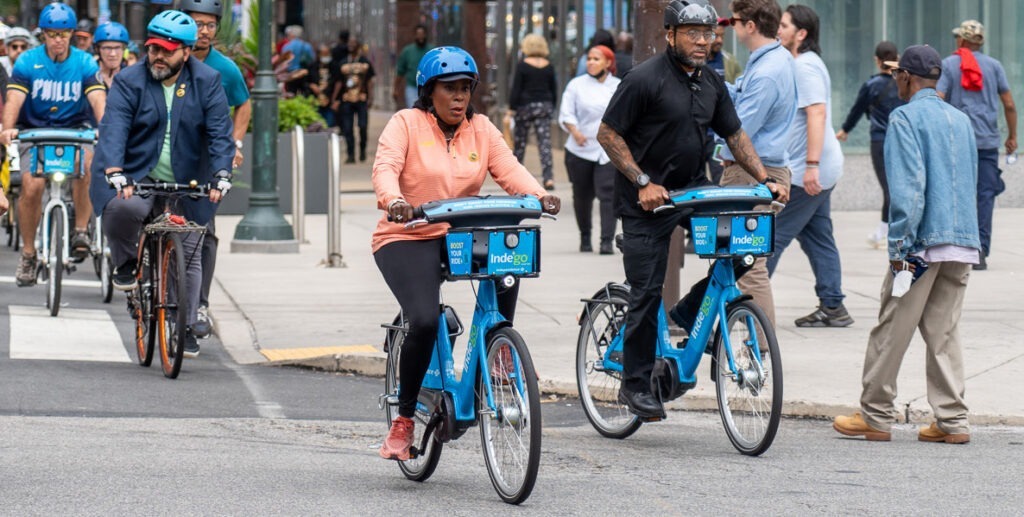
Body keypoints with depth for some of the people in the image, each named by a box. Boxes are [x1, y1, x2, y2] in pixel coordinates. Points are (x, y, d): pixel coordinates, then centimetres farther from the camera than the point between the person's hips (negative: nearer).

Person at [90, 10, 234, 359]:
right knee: (121, 209, -34)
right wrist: (115, 173, -35)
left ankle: (186, 329, 17)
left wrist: (221, 176, -24)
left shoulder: (207, 83, -1)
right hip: (137, 179, -2)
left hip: (188, 186, 2)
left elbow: (220, 133, -7)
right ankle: (125, 264, -3)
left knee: (189, 257, 1)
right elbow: (114, 129, -17)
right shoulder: (128, 82, -4)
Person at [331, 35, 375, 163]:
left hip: (361, 99, -2)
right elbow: (339, 83, 14)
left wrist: (370, 98, -6)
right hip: (346, 100, 2)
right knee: (347, 129, -1)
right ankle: (351, 154, 5)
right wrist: (334, 99, 9)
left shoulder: (365, 62, 5)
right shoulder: (343, 64, 11)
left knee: (363, 126, -8)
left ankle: (363, 150, 14)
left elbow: (370, 81, 4)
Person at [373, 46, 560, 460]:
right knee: (424, 320, -25)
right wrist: (393, 201, -42)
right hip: (407, 239, -4)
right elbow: (386, 167, -20)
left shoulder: (481, 130, 8)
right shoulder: (406, 124, -5)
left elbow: (509, 170, -5)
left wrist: (539, 196, -26)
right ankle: (403, 419, -8)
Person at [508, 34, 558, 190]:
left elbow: (516, 89, -8)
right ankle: (548, 177, -13)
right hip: (545, 106, 3)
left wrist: (511, 109, -3)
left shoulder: (522, 65, -8)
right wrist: (551, 107, 18)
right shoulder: (549, 67, 3)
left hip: (525, 106, -3)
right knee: (545, 142, -2)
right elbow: (554, 90, 8)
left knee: (519, 142, 9)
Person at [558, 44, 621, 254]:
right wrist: (575, 131, -17)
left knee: (608, 194, -13)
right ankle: (585, 237, 29)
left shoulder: (619, 87, 7)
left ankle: (607, 241, -15)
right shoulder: (577, 85, 4)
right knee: (582, 195, 9)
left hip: (609, 151, -1)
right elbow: (566, 113, 0)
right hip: (581, 149, 1)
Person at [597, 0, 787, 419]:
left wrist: (765, 180, 1)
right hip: (647, 197, -6)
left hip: (693, 189, 6)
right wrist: (643, 182, -17)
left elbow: (734, 135, 14)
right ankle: (635, 385, 8)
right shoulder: (644, 79, -14)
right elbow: (608, 134, -11)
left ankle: (690, 315, 7)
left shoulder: (711, 83, 7)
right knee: (647, 291, -4)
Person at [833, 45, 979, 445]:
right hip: (963, 243, 7)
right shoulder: (961, 120, 14)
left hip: (923, 242, -7)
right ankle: (952, 421, 4)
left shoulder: (905, 118, -7)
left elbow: (907, 187, -15)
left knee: (891, 331, 3)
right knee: (944, 331, 9)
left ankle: (876, 416, 9)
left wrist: (899, 246, -14)